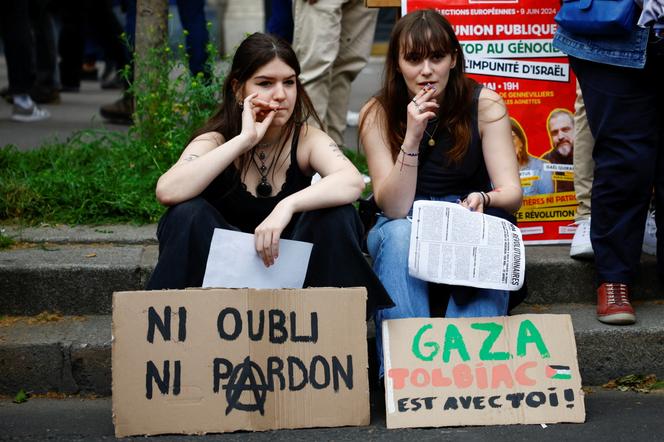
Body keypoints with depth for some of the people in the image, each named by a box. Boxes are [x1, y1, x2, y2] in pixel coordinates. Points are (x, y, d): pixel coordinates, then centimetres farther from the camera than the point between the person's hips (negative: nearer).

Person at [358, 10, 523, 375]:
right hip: (403, 230, 0)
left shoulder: (484, 105, -10)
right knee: (398, 234, -34)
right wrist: (412, 137, -31)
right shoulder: (378, 115, -11)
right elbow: (394, 208, -19)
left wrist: (483, 200, -39)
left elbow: (511, 193, -15)